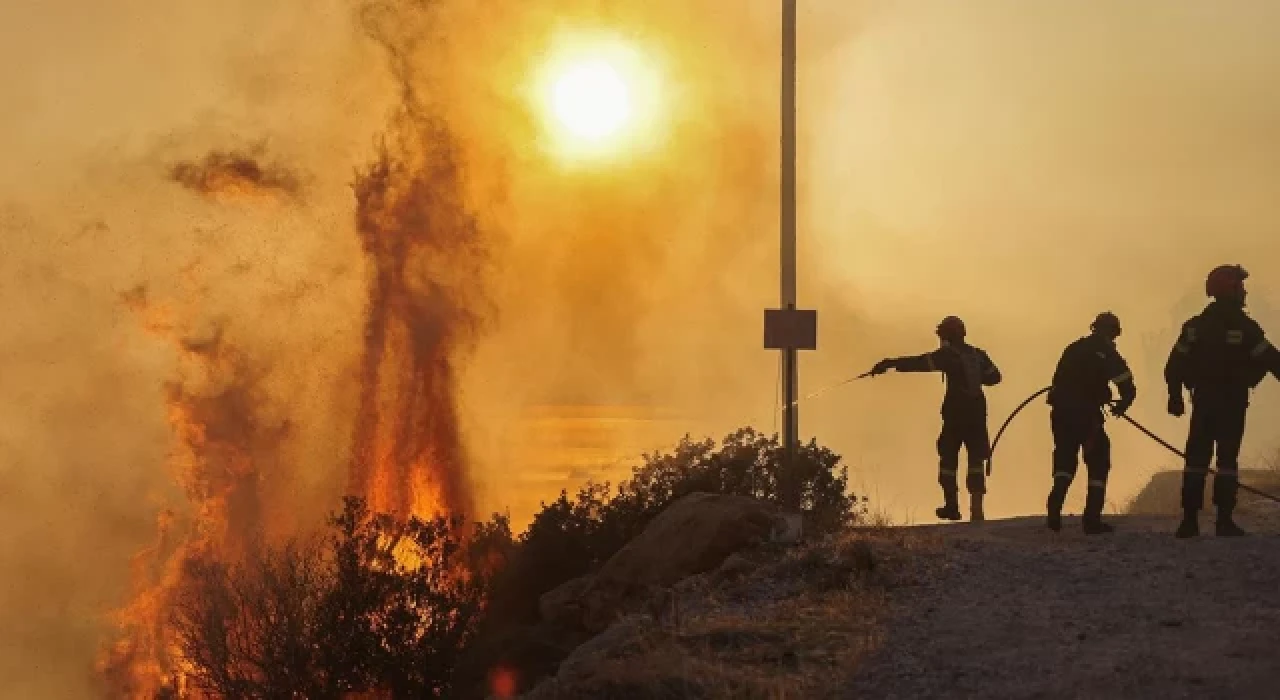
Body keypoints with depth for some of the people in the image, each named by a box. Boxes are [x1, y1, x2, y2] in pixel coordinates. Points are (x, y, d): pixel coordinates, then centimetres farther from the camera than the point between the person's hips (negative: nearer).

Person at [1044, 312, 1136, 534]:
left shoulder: (1073, 349, 17)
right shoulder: (1108, 353, 0)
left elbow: (1058, 382, 20)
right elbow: (1128, 389, -4)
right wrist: (1121, 406, 15)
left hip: (1060, 413, 5)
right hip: (1086, 414, -5)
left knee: (1065, 460, 19)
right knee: (1098, 463, 8)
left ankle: (1055, 507, -3)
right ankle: (1092, 519, 1)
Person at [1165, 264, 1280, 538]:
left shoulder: (1195, 326, 5)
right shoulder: (1243, 326, -9)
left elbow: (1175, 366, 2)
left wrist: (1175, 396, 9)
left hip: (1203, 402, 4)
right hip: (1232, 402, -4)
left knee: (1197, 458, 5)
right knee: (1227, 458, -2)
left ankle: (1190, 518, -1)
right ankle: (1224, 520, -7)